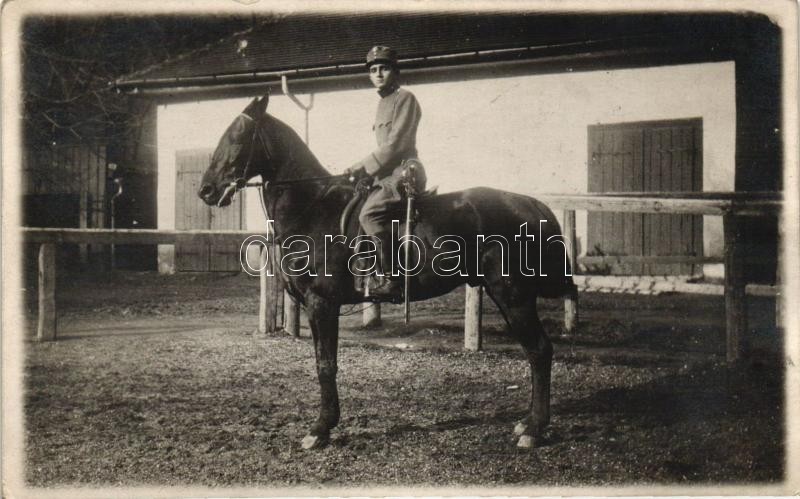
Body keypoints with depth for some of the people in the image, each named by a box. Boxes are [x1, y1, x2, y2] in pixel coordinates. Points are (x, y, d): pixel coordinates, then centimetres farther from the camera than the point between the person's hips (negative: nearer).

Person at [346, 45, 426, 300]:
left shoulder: (405, 98, -6)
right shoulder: (383, 103, 23)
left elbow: (395, 144, -15)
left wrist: (364, 166, -15)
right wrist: (365, 170, 13)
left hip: (403, 172, -10)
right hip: (387, 174, 10)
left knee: (370, 213, -29)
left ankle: (393, 280, -29)